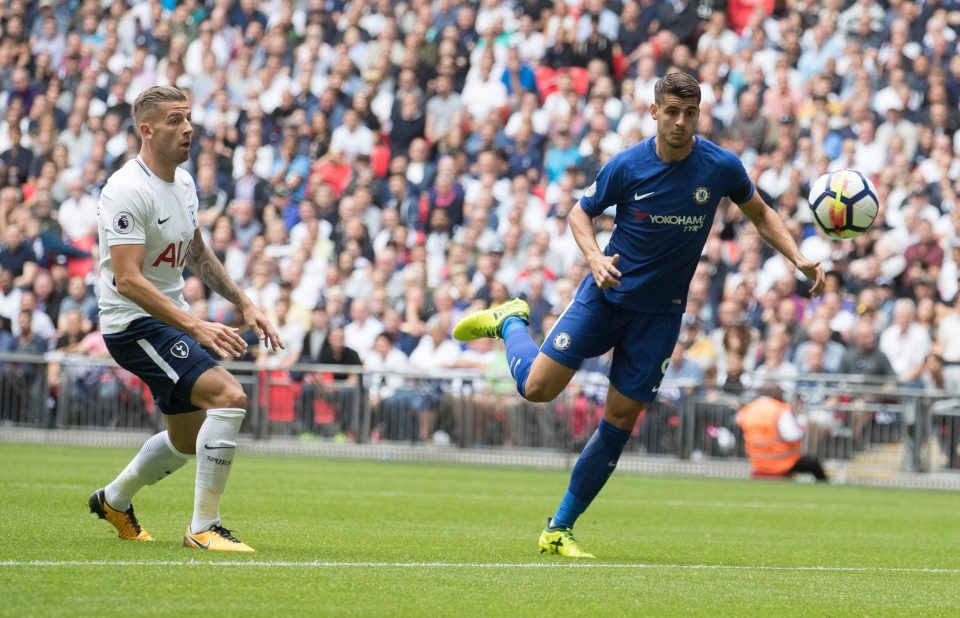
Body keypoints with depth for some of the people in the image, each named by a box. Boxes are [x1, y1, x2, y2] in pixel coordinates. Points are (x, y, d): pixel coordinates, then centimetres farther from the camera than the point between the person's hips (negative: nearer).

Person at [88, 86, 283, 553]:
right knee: (229, 395, -24)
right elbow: (128, 280, -28)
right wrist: (196, 327, -34)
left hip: (171, 319, 9)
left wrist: (244, 304, 15)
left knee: (188, 441, 18)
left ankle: (114, 500, 43)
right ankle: (203, 527, -18)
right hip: (134, 322, -9)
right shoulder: (127, 191, -21)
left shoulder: (183, 183, 8)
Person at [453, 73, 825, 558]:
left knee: (619, 421, -3)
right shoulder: (627, 166, -13)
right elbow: (581, 213, 1)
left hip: (660, 312, 1)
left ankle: (560, 530, 9)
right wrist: (594, 256, -19)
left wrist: (799, 258, -6)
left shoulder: (721, 167, -9)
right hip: (608, 293, -1)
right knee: (537, 387, -10)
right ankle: (509, 321, 25)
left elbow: (760, 214, 8)